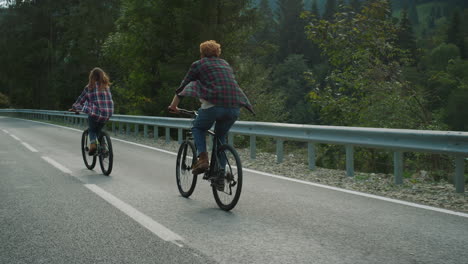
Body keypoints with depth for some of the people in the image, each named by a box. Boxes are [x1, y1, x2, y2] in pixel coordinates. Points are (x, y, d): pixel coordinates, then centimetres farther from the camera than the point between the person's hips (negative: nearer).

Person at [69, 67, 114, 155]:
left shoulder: (89, 87, 4)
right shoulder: (107, 86, 12)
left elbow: (80, 100, 13)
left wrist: (74, 108, 31)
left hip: (95, 113, -3)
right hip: (108, 113, 3)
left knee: (91, 129, 21)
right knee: (99, 130, 27)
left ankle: (92, 143, -5)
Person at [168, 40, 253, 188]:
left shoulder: (198, 65, 13)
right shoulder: (225, 64, 28)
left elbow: (183, 86, 16)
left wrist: (173, 106, 26)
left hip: (214, 104, -5)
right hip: (235, 107, 5)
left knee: (198, 128, 21)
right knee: (221, 137, 23)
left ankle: (203, 158, -2)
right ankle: (220, 175, 18)